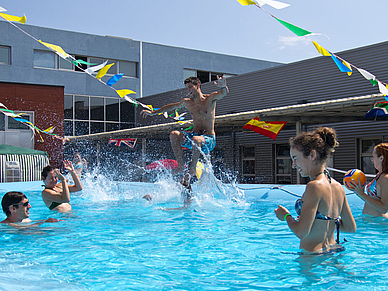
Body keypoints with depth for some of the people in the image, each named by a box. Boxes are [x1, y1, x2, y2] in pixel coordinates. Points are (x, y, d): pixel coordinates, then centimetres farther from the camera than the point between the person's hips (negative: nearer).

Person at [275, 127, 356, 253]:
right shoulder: (338, 186, 4)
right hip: (334, 250, 8)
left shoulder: (315, 186, -19)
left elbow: (301, 232, -21)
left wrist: (286, 216, -3)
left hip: (314, 256, -8)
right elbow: (351, 227, 11)